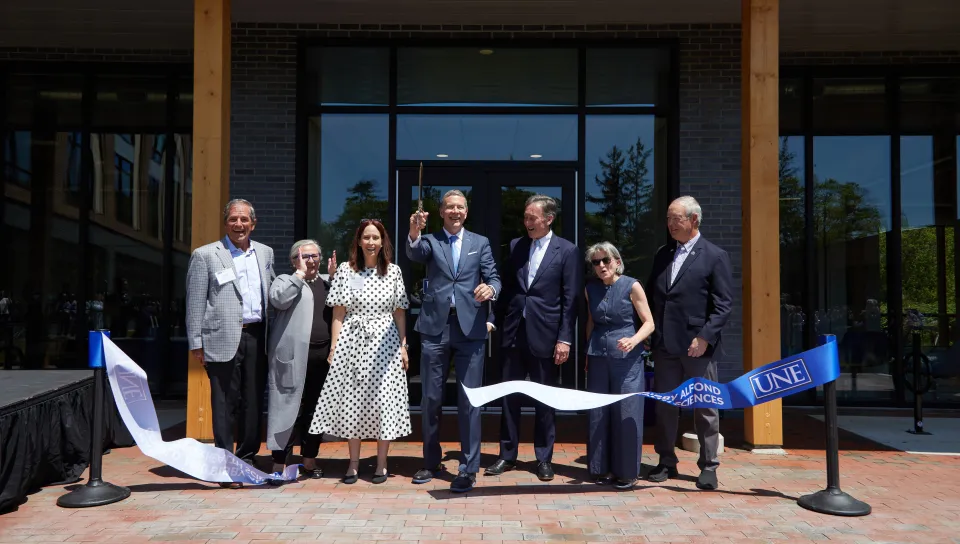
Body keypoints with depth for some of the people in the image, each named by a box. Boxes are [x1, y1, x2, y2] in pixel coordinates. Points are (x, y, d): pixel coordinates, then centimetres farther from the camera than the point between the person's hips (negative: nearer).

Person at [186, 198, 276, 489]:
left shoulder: (265, 253, 13)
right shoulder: (205, 255, 0)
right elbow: (195, 302, -1)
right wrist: (196, 342, -5)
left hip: (257, 337, 4)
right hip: (224, 340, -4)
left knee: (253, 402, 10)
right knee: (224, 404, 1)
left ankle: (247, 457, 23)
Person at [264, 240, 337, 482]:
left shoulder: (327, 283, 21)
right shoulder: (286, 280, 7)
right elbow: (278, 300, -15)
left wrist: (334, 277, 4)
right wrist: (300, 274, -9)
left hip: (323, 356, 5)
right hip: (294, 357, -5)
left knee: (316, 411, 11)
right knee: (289, 408, -5)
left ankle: (309, 460, 23)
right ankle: (279, 464, 1)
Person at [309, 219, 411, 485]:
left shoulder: (393, 271, 6)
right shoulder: (346, 270, 5)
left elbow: (400, 312, 7)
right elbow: (339, 312, 4)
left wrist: (404, 346, 2)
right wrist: (334, 346, -2)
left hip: (385, 343, 0)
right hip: (351, 342, 0)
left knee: (384, 400, -2)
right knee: (351, 400, 3)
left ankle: (381, 464, 9)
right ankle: (353, 463, 13)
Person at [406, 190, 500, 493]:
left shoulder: (480, 243, 12)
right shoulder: (430, 241, 9)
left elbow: (494, 278, 4)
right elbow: (414, 254, -13)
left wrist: (490, 289, -21)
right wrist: (414, 234, -35)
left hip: (470, 328, 0)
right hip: (435, 327, 1)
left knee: (470, 399, 0)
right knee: (430, 398, 9)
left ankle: (468, 468, 8)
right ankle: (431, 462, 24)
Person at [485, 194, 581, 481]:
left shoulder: (567, 251, -3)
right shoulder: (515, 245, 8)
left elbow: (570, 299, -5)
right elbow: (507, 287, 11)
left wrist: (565, 339, -10)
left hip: (545, 335, -3)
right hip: (514, 332, 4)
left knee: (544, 400, 7)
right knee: (509, 396, 9)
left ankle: (544, 458, 20)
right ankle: (507, 455, 21)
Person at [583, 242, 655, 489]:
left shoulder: (632, 286, -6)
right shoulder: (590, 288, 8)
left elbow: (649, 323, -4)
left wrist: (634, 340, -22)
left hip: (626, 357, -4)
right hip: (598, 356, 4)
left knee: (626, 413, -3)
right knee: (598, 413, 7)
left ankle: (627, 472, 9)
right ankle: (603, 468, 18)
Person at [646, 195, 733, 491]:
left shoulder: (715, 256, -3)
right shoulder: (662, 254, 13)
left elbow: (723, 305, -8)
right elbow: (652, 295, 16)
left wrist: (704, 337, -16)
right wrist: (652, 336, 7)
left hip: (697, 345, -5)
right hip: (665, 345, 5)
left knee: (705, 408, 5)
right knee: (665, 405, 11)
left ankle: (708, 466, 17)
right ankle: (666, 462, 23)